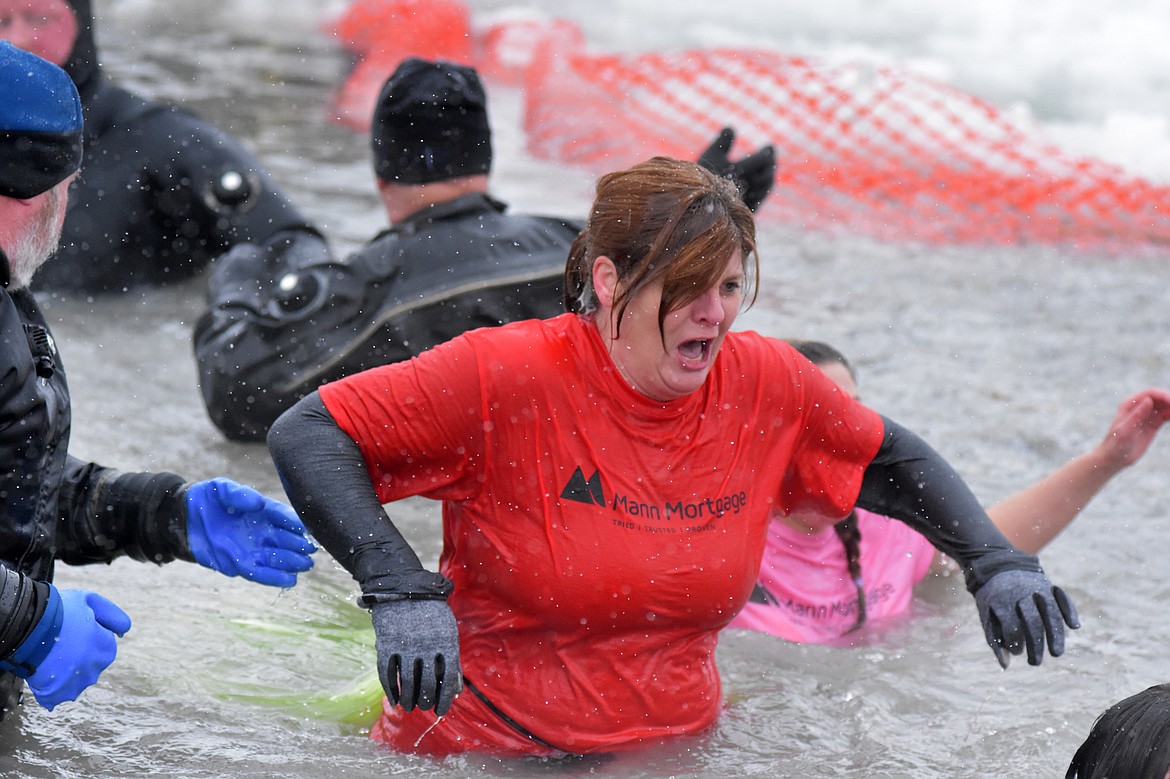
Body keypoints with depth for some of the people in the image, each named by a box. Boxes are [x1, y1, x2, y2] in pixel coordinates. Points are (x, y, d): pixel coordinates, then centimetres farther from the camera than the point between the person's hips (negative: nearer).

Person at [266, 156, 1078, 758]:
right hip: (486, 748, -4)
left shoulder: (768, 386, -2)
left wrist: (995, 561, 4)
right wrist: (400, 589, -28)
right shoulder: (506, 377, -16)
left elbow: (890, 460, 17)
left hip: (674, 747, 4)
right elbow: (306, 435, -16)